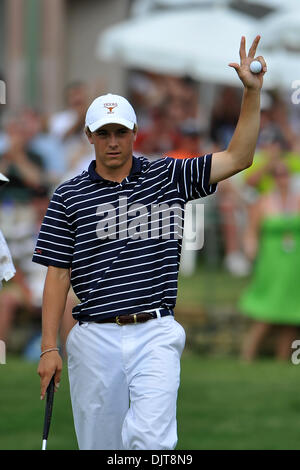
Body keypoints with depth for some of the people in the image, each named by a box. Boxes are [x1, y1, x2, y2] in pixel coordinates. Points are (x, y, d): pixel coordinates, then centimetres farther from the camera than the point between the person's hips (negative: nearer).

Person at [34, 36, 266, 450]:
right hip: (95, 337, 1)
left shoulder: (168, 176, 8)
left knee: (151, 439, -16)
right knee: (99, 443, 6)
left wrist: (252, 93, -6)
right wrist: (49, 348, -3)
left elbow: (237, 158, 5)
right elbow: (58, 274, 3)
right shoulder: (69, 197, 5)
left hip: (155, 336, -1)